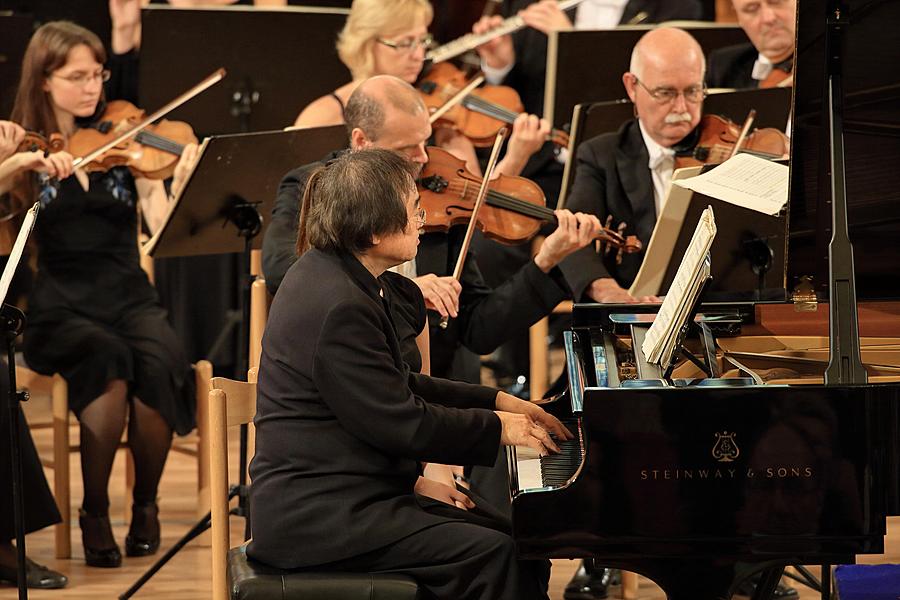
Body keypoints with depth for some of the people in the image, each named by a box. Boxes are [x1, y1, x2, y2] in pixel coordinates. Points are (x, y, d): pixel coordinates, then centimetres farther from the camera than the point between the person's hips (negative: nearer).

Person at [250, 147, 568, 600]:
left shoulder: (334, 275, 12)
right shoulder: (338, 307, -21)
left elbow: (397, 388, 21)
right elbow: (401, 423, -20)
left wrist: (497, 401, 15)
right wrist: (496, 427, -6)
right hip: (317, 519, -10)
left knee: (524, 545, 1)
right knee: (495, 556, -21)